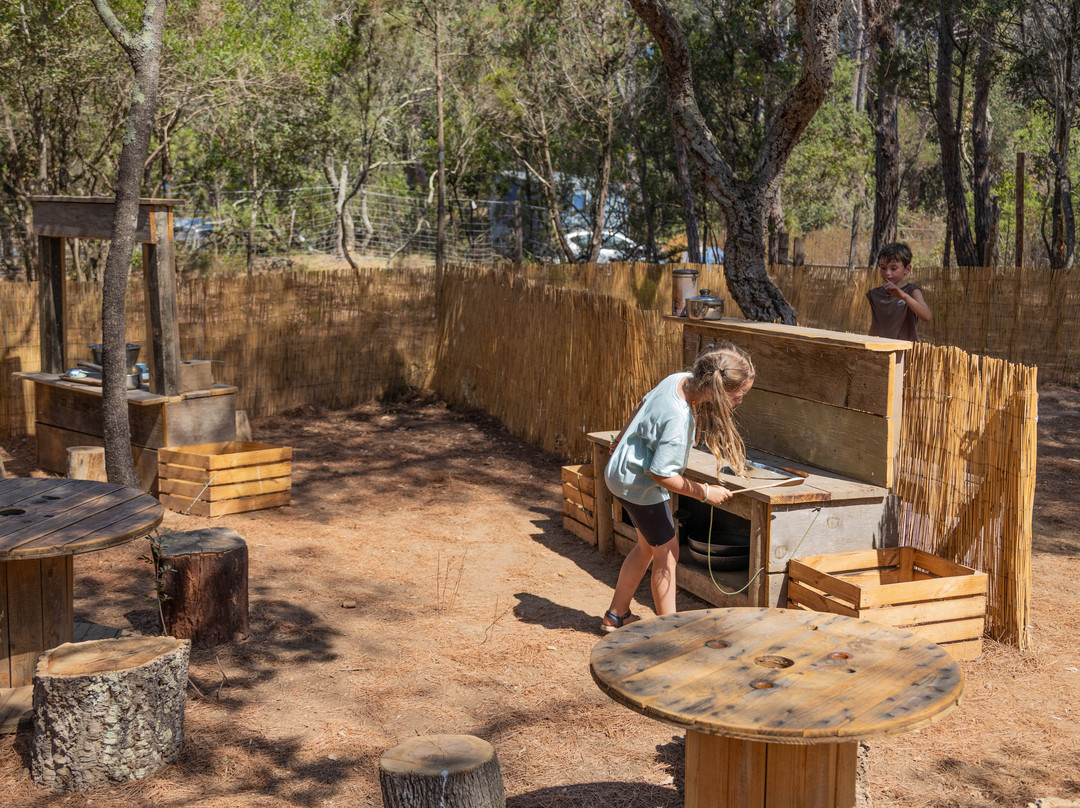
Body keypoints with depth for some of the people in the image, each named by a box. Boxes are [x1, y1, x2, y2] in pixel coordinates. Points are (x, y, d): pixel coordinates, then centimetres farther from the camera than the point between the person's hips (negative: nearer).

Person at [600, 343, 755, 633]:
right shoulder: (678, 419, -35)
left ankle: (617, 615, 33)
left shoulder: (681, 380, -10)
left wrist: (622, 439, 27)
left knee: (647, 545, 21)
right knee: (666, 552, 2)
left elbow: (643, 405, 10)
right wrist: (704, 492, -16)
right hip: (639, 484, -10)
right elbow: (661, 474, -27)